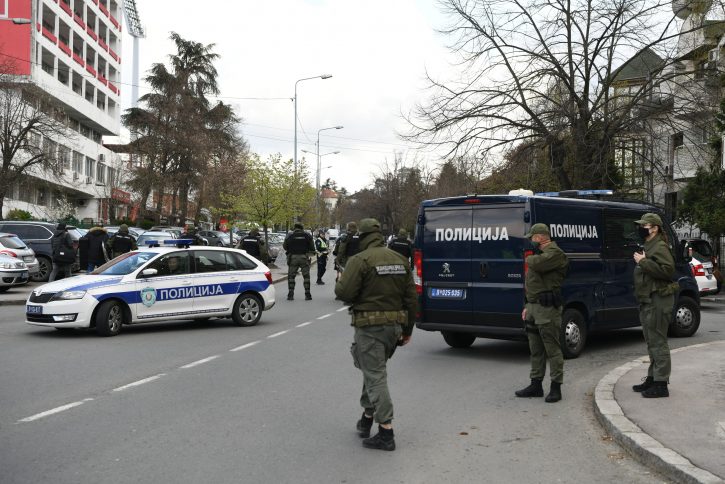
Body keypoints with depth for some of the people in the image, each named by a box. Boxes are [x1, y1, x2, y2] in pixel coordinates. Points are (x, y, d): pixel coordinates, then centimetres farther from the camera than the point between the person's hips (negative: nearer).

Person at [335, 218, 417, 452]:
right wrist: (407, 330, 17)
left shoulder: (360, 260, -11)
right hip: (395, 325, 7)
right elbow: (411, 299, 11)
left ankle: (386, 432, -3)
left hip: (370, 326, -7)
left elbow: (344, 292, -18)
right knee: (373, 370, 23)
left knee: (375, 376, -3)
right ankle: (367, 417, 31)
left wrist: (338, 284, 6)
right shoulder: (400, 260, 10)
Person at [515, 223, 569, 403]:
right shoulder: (541, 254, 21)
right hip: (534, 307, 10)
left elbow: (537, 264, -29)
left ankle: (556, 387, 1)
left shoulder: (555, 253, -10)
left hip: (547, 309, -10)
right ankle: (536, 385, 20)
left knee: (552, 349, -4)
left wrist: (529, 259, -4)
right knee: (536, 349, 13)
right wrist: (528, 306, 22)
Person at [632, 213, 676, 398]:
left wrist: (643, 262, -22)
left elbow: (667, 270, -26)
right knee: (651, 342, 16)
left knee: (658, 342, -8)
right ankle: (652, 378, 25)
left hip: (658, 300, -11)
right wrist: (640, 261, 14)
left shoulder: (660, 247, -13)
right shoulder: (648, 247, 20)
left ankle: (661, 384, -5)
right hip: (648, 300, 11)